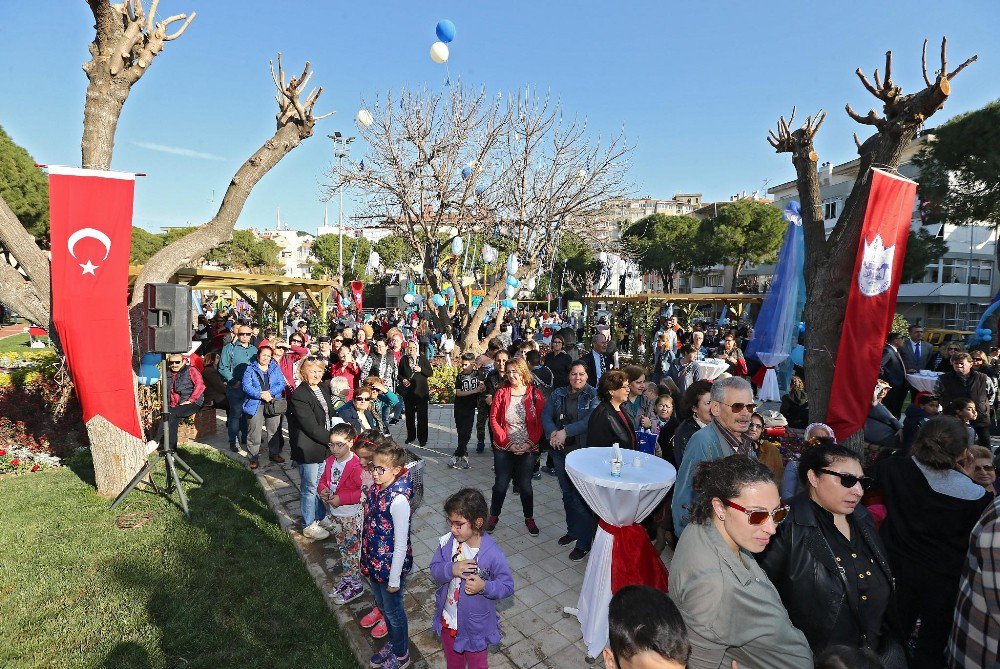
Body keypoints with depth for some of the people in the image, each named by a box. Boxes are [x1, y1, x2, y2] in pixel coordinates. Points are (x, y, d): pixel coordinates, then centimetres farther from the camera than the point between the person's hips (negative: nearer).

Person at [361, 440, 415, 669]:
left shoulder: (398, 500, -32)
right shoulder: (376, 488, -7)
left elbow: (401, 543, -24)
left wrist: (395, 579, -17)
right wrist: (367, 557, 16)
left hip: (391, 564, -7)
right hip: (374, 560, 7)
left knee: (394, 611, 16)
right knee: (382, 605, 27)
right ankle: (392, 644, 52)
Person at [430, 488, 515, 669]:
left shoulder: (493, 554, -29)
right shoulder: (447, 542, -17)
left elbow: (507, 586, -18)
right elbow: (435, 570, -8)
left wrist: (484, 587, -35)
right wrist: (451, 569, -28)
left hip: (476, 626, -3)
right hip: (448, 619, 4)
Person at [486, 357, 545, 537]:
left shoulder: (535, 394, -4)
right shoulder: (501, 393, -3)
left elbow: (540, 422, -4)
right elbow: (494, 419, -4)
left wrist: (530, 443, -13)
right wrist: (507, 442, -11)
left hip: (527, 448, 0)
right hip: (503, 448, 1)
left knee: (525, 485, 8)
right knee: (501, 483, 7)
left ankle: (529, 519, 28)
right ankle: (493, 516, 28)